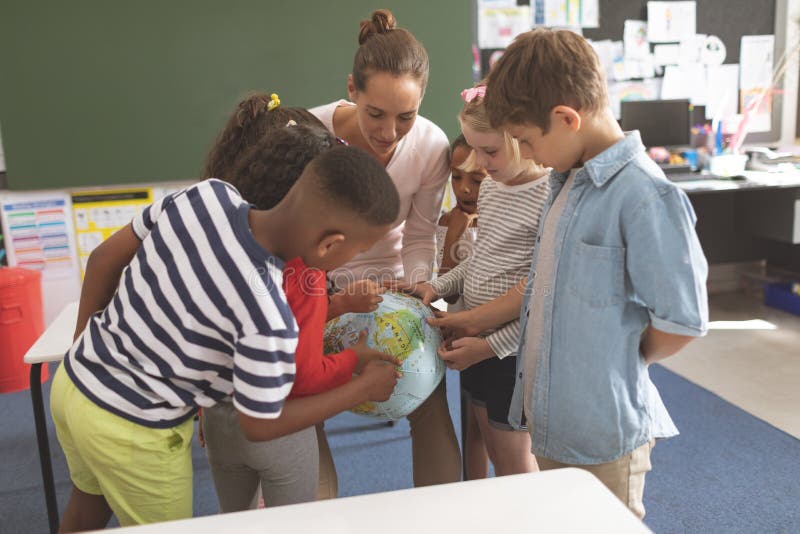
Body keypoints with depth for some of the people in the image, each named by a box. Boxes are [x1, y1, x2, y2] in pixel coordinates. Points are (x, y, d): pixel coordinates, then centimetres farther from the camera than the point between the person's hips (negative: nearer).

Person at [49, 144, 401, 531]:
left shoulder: (207, 194, -17)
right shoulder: (269, 317, -34)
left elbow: (104, 259, -3)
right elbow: (259, 426, -16)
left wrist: (83, 347, 13)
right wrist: (364, 387, -6)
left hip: (72, 379, 7)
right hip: (130, 433, -6)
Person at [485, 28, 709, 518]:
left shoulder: (644, 195, -21)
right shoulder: (567, 181, 7)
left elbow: (682, 322, -19)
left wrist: (623, 363, -3)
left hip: (602, 437, -8)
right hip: (552, 423, 8)